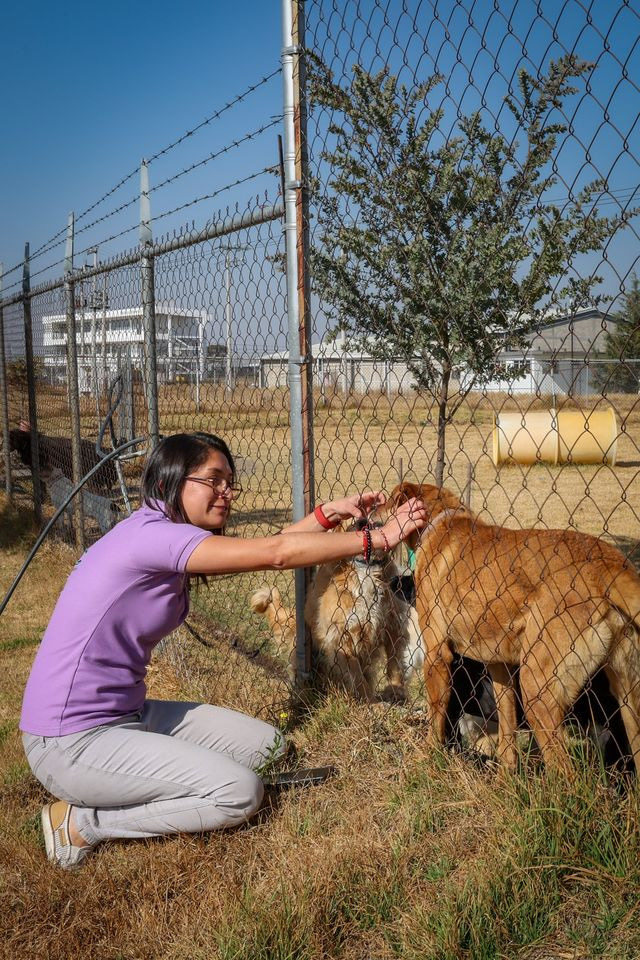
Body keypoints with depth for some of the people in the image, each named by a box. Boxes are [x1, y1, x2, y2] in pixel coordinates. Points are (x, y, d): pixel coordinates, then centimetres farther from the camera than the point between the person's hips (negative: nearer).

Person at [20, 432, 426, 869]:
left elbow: (264, 551, 5)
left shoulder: (167, 545, 7)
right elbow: (274, 553, -25)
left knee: (266, 744, 10)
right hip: (72, 743, -10)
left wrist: (330, 513, -7)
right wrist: (377, 538, -20)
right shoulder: (149, 535, -23)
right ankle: (81, 823, -2)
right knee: (241, 792, -14)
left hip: (128, 713, 10)